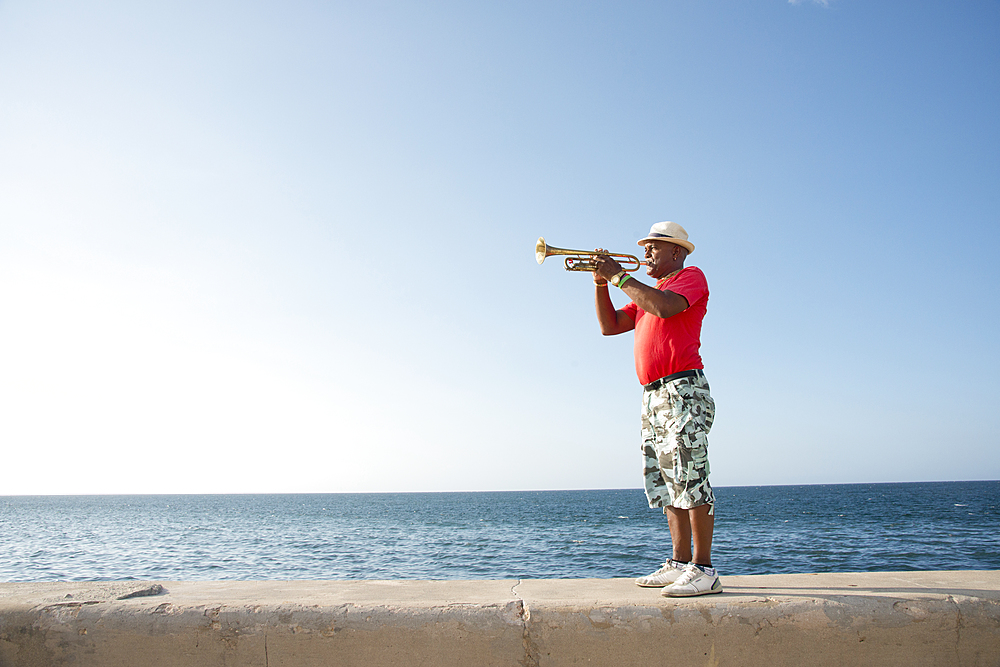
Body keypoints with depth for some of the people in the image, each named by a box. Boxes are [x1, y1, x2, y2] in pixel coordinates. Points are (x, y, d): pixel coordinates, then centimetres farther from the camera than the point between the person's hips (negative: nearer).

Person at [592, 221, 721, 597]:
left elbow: (665, 306, -19)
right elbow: (609, 326, 20)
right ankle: (680, 563, 13)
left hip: (683, 390, -9)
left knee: (689, 477, -13)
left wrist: (619, 276, -10)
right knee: (663, 482, 8)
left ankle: (704, 570, -9)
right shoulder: (647, 294, 27)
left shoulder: (691, 277, 2)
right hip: (653, 395, 9)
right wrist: (602, 282, 8)